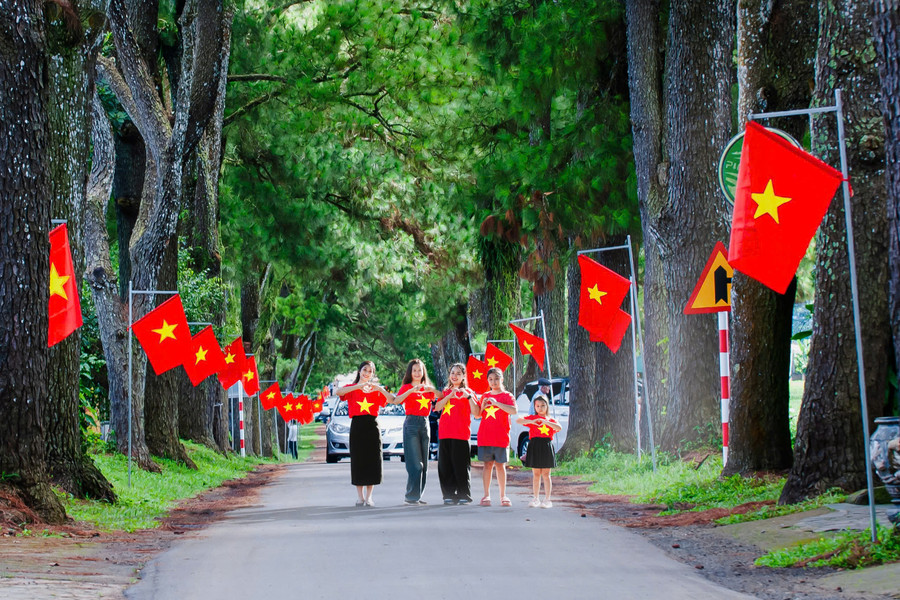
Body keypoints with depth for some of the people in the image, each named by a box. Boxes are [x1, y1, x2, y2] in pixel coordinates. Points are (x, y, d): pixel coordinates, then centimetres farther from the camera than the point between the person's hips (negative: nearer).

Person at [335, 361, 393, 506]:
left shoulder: (376, 390, 14)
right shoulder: (352, 388, 8)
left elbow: (392, 400, -1)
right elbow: (339, 392, -14)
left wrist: (379, 388, -15)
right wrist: (358, 386, -23)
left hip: (372, 426, 1)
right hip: (357, 426, -1)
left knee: (372, 460, -2)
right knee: (358, 460, -2)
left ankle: (369, 496, 4)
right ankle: (360, 497, 4)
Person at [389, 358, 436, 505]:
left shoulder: (427, 388, 16)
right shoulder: (406, 387, 0)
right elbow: (395, 401, -17)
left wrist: (432, 390, -12)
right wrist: (411, 391, -27)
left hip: (425, 424, 6)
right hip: (411, 425, -6)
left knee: (424, 464, 7)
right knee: (415, 464, -11)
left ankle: (417, 495, 13)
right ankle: (411, 496, -7)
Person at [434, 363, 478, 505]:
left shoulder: (467, 392, 6)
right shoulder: (445, 392, 17)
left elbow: (476, 411, -7)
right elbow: (437, 407, -1)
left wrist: (468, 396, -20)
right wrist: (450, 395, -13)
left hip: (461, 434, -4)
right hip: (444, 433, 4)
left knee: (461, 466, -6)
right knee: (445, 465, 2)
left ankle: (464, 496, -1)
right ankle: (449, 495, 8)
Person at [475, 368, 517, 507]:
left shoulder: (507, 396, 2)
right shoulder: (485, 396, 14)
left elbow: (514, 410, -16)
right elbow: (477, 415, 17)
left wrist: (497, 403, -22)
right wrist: (482, 406, -3)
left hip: (501, 437, -3)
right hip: (485, 436, 3)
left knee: (500, 465, 1)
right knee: (488, 464, 2)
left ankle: (503, 495, 6)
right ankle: (486, 495, 3)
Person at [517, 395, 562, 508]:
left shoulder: (551, 421, 11)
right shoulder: (532, 418, 9)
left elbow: (559, 428, -10)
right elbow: (518, 420, -6)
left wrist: (545, 422, -19)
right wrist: (532, 422, -19)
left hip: (547, 447, 0)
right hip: (534, 446, 0)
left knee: (546, 474, 1)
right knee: (536, 474, 6)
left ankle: (547, 500, 5)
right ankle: (536, 499, 14)